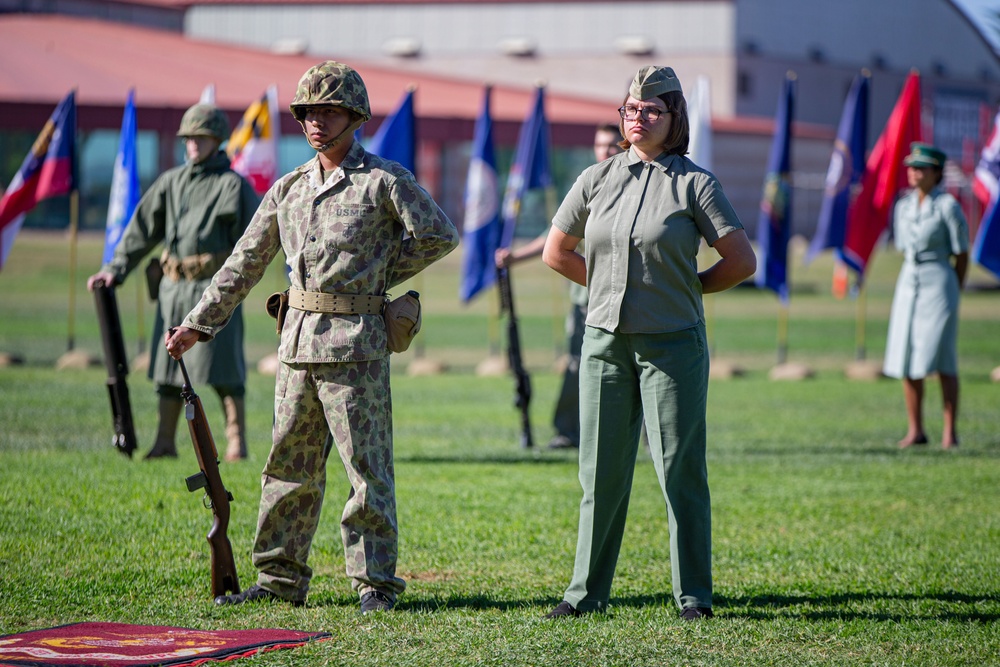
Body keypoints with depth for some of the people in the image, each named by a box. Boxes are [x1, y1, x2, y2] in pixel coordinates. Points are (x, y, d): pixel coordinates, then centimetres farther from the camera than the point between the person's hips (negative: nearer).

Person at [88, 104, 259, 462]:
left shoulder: (234, 184, -1)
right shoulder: (171, 182, 13)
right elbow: (142, 228, 14)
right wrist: (115, 269, 7)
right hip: (174, 287, 5)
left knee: (224, 368, -6)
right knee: (169, 366, 7)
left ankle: (236, 442, 0)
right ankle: (165, 442, 13)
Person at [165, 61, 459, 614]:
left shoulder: (385, 180, -3)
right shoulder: (288, 188, 13)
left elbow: (440, 235, -4)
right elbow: (245, 262, 16)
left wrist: (380, 276, -1)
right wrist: (197, 324, 12)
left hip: (355, 345, -6)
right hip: (297, 341, 6)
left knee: (367, 468, -2)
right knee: (289, 467, 10)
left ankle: (374, 583, 4)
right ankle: (280, 579, 17)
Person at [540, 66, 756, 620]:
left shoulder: (695, 184, -2)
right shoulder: (596, 180, 9)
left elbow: (742, 262, -2)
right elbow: (556, 252, 18)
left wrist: (686, 287, 5)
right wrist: (614, 286, 13)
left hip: (672, 342, -3)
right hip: (604, 340, 3)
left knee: (680, 469, -2)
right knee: (601, 471, 7)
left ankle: (693, 594, 5)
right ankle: (587, 590, 14)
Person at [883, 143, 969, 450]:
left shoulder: (947, 206, -7)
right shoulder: (903, 206, 10)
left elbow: (962, 254, -3)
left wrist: (953, 292, 0)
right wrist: (906, 285, 11)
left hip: (939, 283, -6)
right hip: (908, 283, 6)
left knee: (942, 361, -7)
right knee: (905, 359, 3)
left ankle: (950, 431, -1)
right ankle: (915, 430, 10)